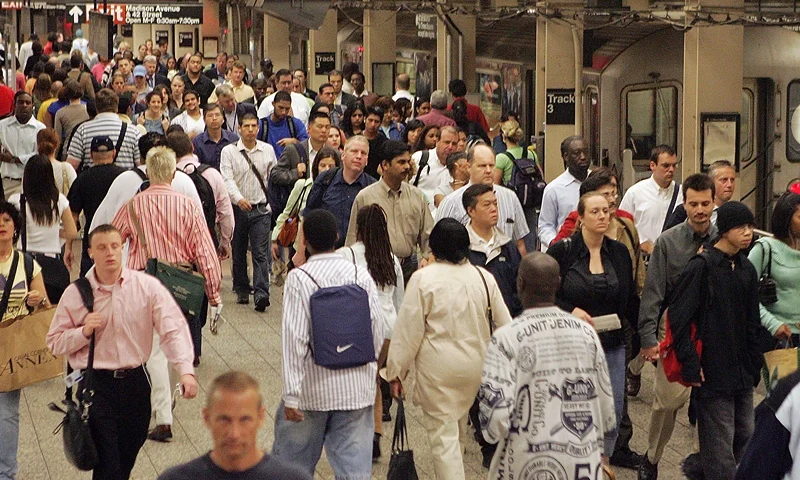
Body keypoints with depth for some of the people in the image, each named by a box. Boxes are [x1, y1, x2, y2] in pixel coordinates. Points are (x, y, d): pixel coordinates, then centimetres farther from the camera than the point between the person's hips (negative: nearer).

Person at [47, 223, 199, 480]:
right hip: (95, 384, -2)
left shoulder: (148, 286, -4)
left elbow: (173, 328, -12)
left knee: (129, 452, 17)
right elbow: (55, 342, 4)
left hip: (136, 381, 2)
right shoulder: (76, 294, -3)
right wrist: (84, 331, -15)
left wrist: (186, 370, -25)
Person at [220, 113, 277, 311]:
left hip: (261, 208, 0)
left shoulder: (268, 150, 7)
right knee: (238, 252, 9)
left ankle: (261, 293, -15)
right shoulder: (229, 151, -1)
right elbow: (227, 180, -11)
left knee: (261, 253, -9)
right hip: (237, 208, 0)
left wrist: (272, 201, 7)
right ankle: (242, 290, 22)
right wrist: (238, 198, -28)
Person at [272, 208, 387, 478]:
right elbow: (379, 328, 1)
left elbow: (295, 339, -16)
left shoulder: (299, 278, -12)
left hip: (312, 386, -3)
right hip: (357, 386, 3)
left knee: (293, 456, 17)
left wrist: (291, 394, -12)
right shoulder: (361, 275, -2)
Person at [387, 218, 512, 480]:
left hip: (438, 369, -5)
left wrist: (396, 371, -1)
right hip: (475, 367, 5)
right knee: (455, 424, 24)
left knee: (442, 433, 1)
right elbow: (503, 324, 7)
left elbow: (408, 330, -11)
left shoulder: (423, 279, -13)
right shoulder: (484, 277, -1)